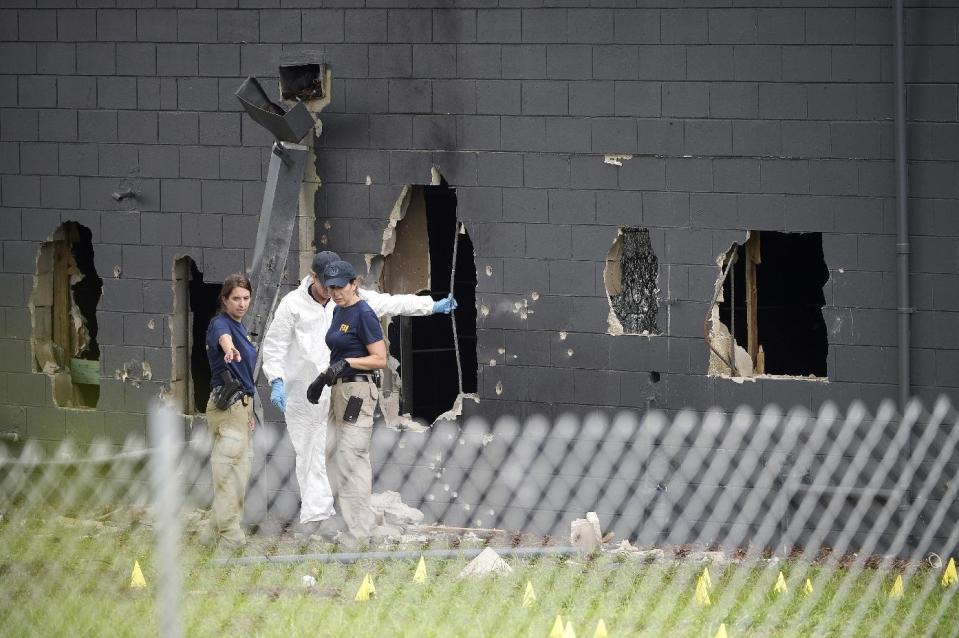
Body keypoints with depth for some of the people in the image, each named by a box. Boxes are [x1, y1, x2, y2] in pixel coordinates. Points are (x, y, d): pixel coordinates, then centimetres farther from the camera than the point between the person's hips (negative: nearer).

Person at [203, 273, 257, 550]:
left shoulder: (240, 327, 16)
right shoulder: (221, 323, -12)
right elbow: (222, 336, -39)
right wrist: (230, 349, -63)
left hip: (241, 404, 10)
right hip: (227, 405, -10)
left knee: (240, 471, 14)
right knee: (229, 471, -10)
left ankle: (219, 533, 21)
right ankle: (230, 536, -10)